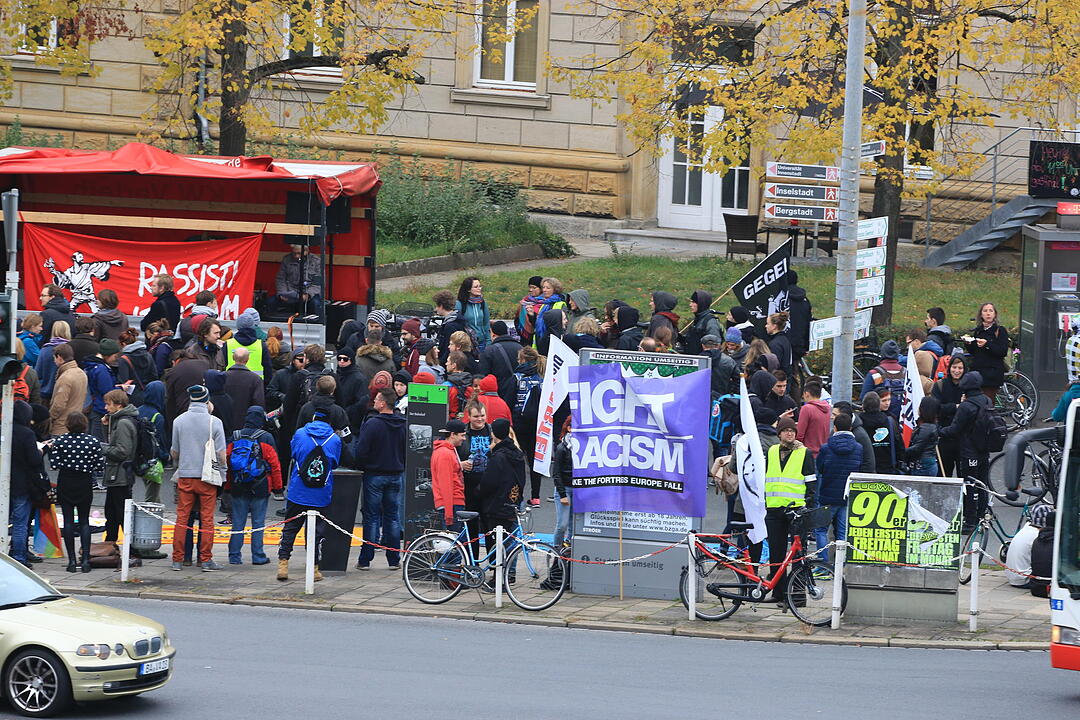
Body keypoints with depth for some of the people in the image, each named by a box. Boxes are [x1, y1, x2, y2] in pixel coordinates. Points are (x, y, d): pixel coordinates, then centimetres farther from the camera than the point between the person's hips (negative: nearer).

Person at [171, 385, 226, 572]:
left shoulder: (179, 421, 0)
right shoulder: (214, 422, -7)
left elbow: (174, 453, 8)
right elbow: (221, 454, -7)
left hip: (185, 475, 2)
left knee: (182, 517, 6)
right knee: (207, 519, 4)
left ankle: (178, 559, 7)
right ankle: (206, 560, 4)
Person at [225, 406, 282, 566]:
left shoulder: (235, 437, 4)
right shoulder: (266, 438, -6)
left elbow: (226, 461, 8)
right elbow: (274, 464, -6)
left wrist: (227, 486, 16)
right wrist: (277, 486, 3)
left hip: (238, 487, 3)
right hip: (260, 488, -3)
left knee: (238, 522, 7)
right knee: (258, 522, 3)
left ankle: (234, 556, 7)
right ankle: (258, 556, 4)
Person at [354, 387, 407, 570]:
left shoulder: (372, 424, -16)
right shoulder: (402, 425, 1)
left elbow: (360, 451, -17)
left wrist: (362, 466, 1)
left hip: (374, 475, -4)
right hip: (396, 476, 4)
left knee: (371, 517, 0)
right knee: (392, 517, 10)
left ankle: (365, 560, 3)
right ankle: (394, 560, 11)